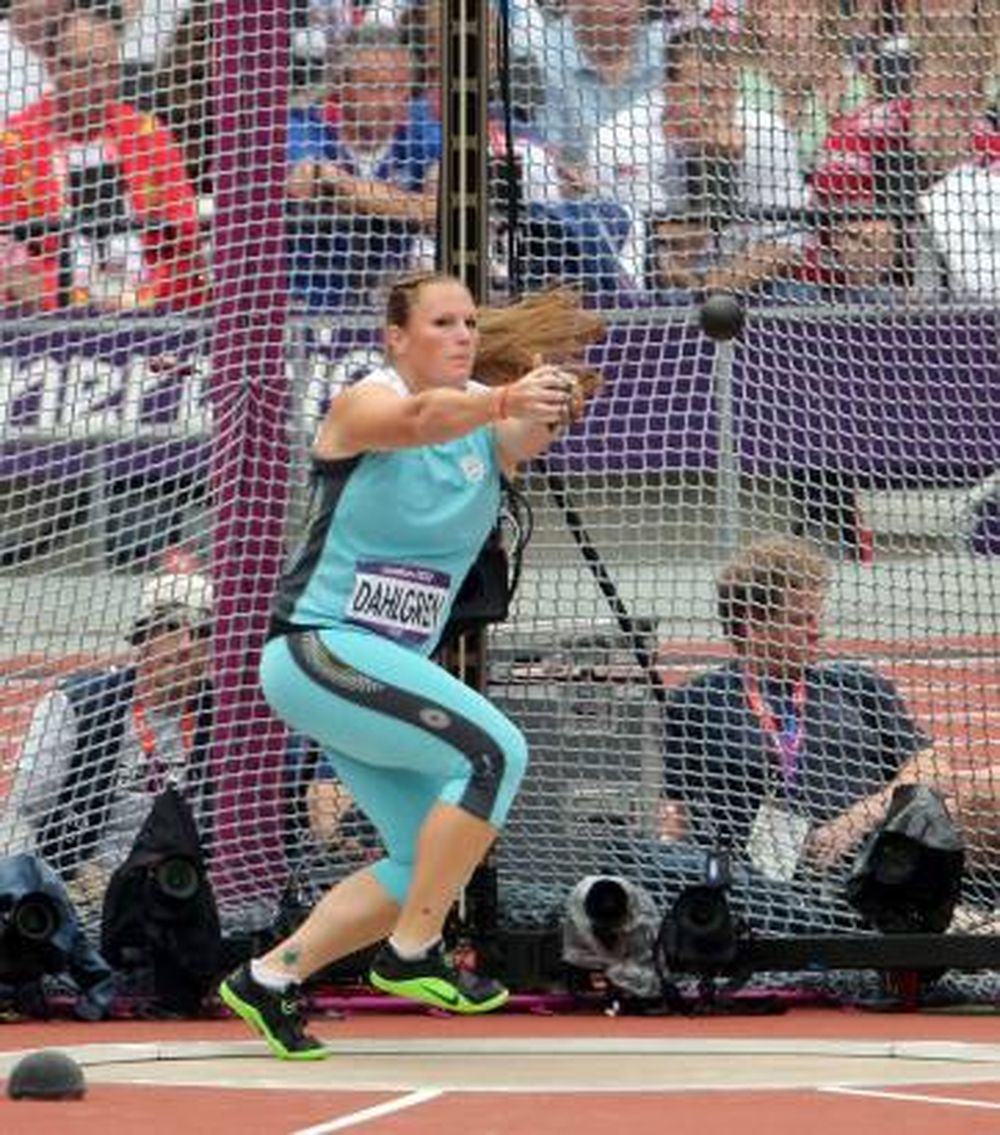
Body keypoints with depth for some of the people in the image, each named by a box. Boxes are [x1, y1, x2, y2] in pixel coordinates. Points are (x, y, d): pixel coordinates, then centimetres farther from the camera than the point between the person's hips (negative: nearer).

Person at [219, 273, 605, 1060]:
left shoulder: (487, 423, 5)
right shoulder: (364, 403, -11)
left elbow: (525, 439, -19)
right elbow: (417, 419, -35)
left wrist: (547, 411, -44)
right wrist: (503, 401, -55)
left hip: (387, 671, 8)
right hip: (318, 649, -8)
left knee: (429, 864, 8)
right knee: (495, 749, -22)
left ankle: (269, 979, 16)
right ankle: (412, 955, -15)